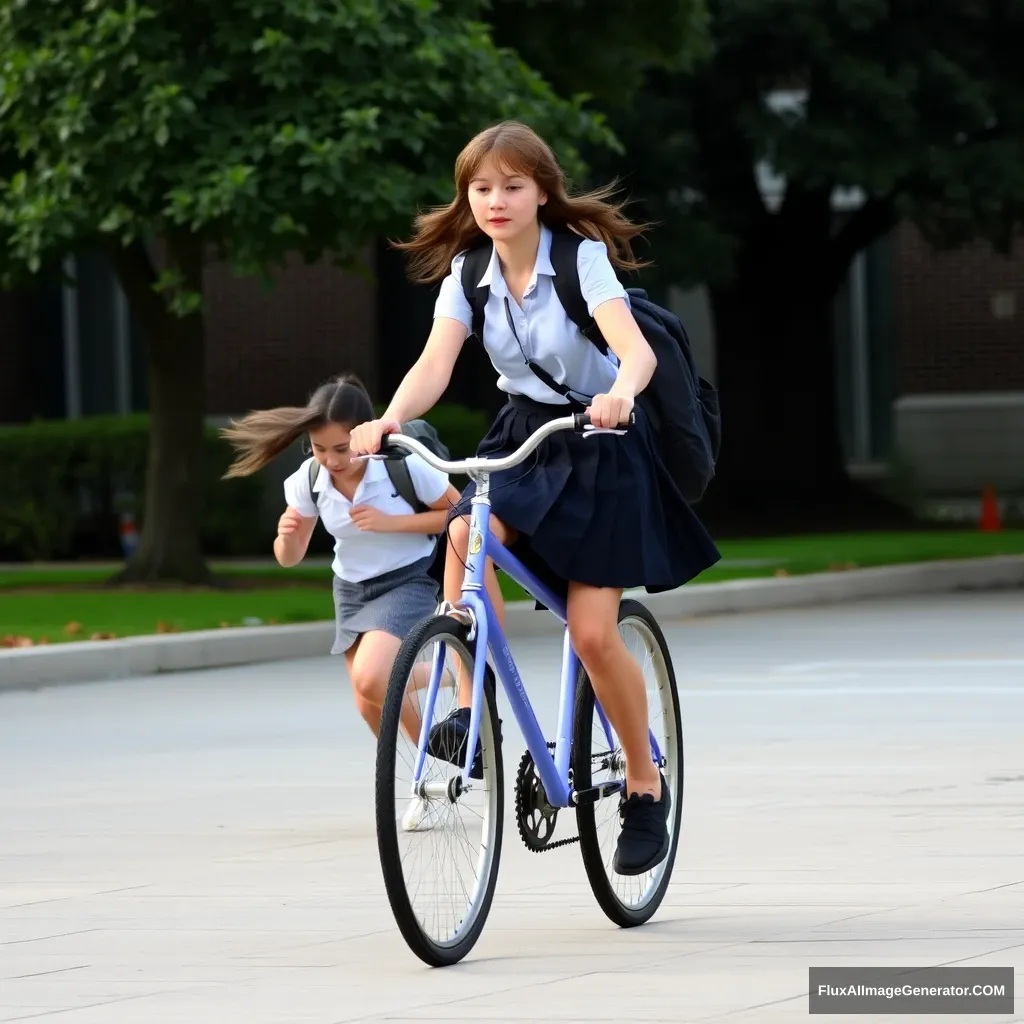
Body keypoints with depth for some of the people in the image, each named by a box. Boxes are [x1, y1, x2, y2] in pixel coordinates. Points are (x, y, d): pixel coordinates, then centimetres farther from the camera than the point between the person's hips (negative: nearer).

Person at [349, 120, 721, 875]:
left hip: (598, 447, -4)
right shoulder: (466, 273, -4)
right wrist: (389, 420, -37)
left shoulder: (582, 258, -17)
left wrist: (620, 394, -55)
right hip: (523, 435, 4)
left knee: (593, 633, -9)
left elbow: (636, 348, -32)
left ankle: (645, 787, 10)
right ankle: (475, 705, -20)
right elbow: (434, 365, -16)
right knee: (466, 533, -30)